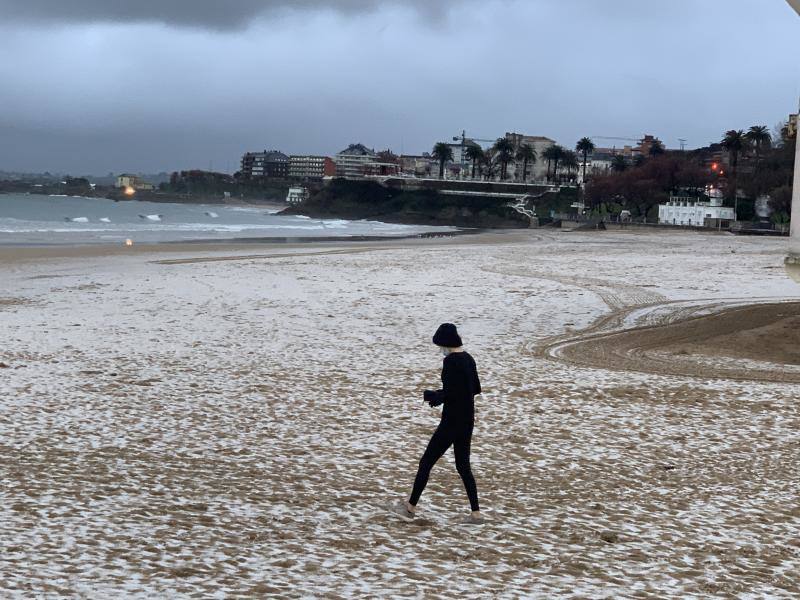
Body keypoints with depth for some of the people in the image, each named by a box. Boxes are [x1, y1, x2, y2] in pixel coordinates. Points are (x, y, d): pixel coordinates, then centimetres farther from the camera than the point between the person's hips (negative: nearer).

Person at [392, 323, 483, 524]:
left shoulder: (451, 361, -17)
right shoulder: (469, 359, 8)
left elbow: (448, 393, -23)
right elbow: (476, 388, 18)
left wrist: (429, 395, -4)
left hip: (451, 422, -8)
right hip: (467, 421, 8)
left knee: (426, 463, 4)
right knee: (463, 466, 14)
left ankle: (410, 507, 12)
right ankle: (476, 513, 11)